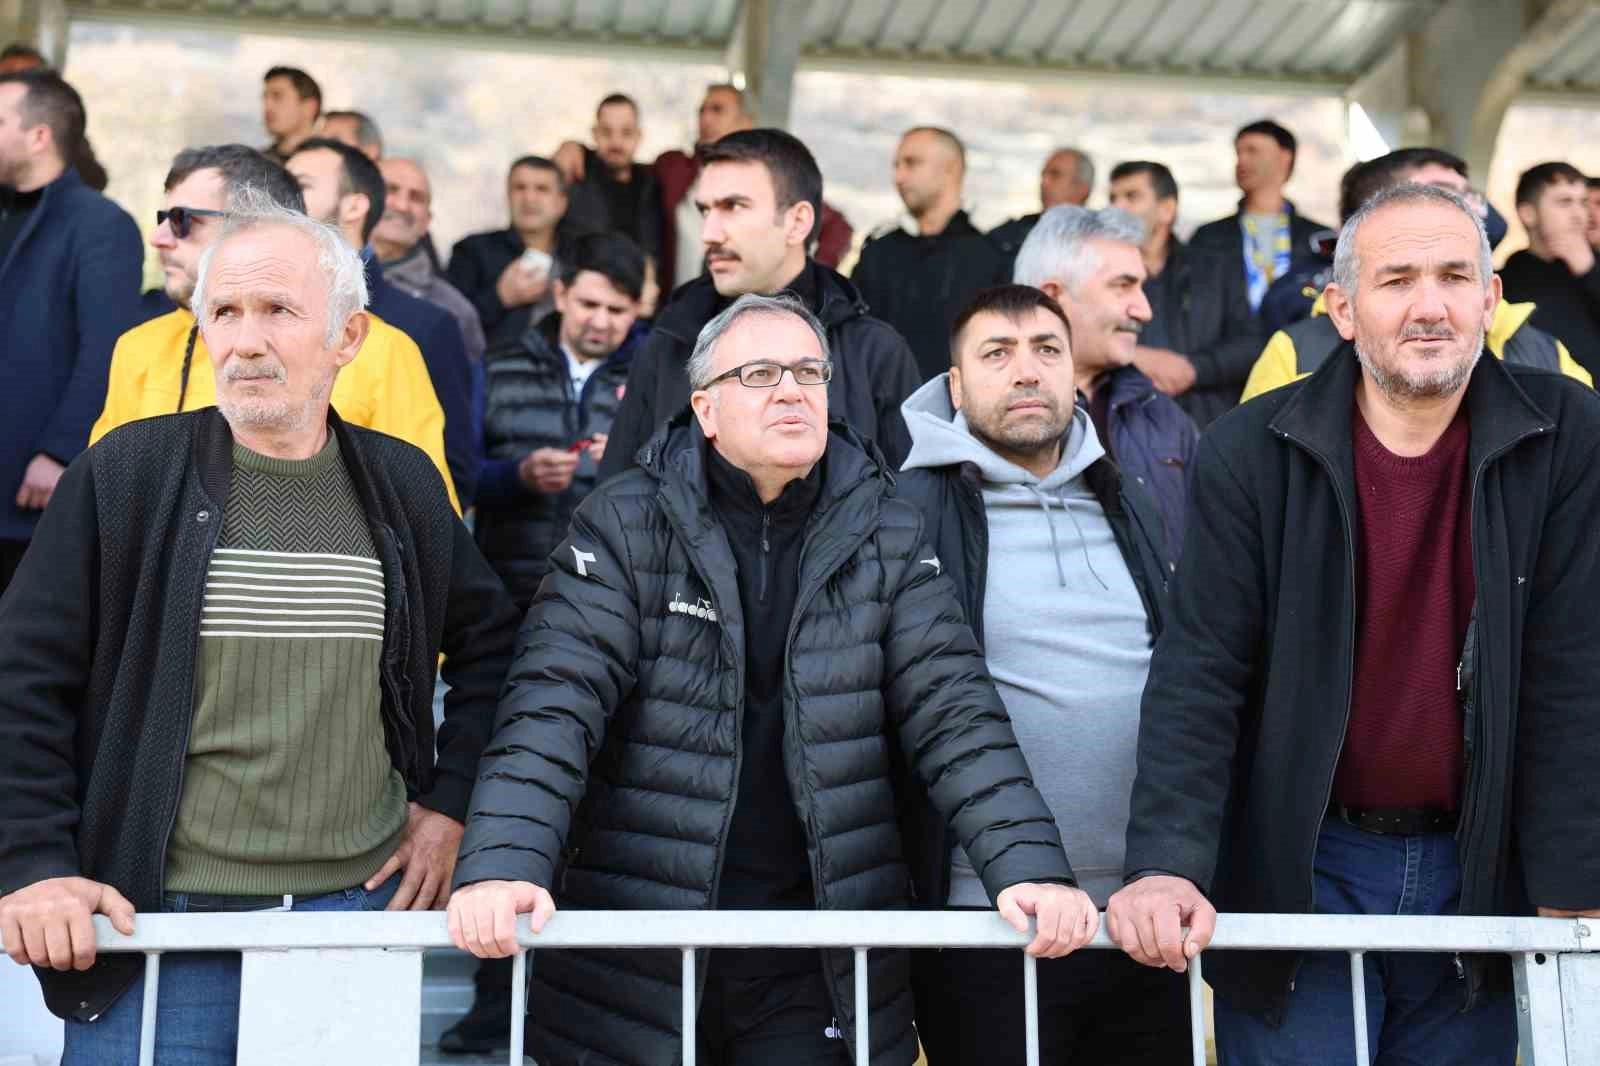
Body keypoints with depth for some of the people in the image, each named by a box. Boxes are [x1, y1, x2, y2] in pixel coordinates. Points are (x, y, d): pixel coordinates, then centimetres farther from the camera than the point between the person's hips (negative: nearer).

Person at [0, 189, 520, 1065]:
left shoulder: (403, 485, 6)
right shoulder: (127, 473, -2)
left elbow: (491, 646, 18)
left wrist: (449, 802, 10)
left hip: (360, 906, 3)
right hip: (156, 923, -2)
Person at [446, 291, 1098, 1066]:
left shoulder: (883, 535, 3)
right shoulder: (625, 525, -4)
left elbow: (954, 712, -3)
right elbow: (553, 704, -12)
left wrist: (1031, 869, -16)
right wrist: (502, 867, -27)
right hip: (633, 953, -1)